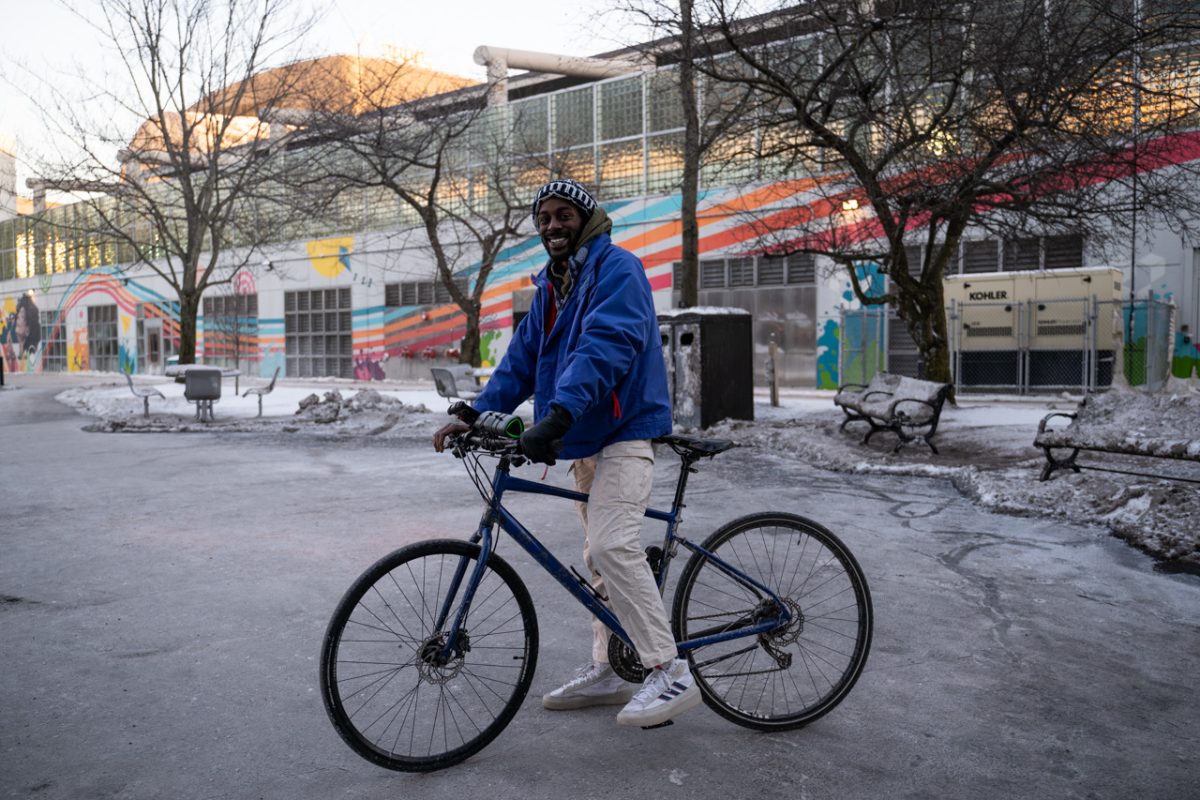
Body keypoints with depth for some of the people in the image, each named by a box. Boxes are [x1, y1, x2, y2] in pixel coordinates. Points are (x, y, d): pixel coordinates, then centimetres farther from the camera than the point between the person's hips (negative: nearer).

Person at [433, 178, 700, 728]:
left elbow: (605, 344, -27)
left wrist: (558, 414, -39)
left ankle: (671, 673, -14)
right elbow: (522, 359, 15)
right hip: (587, 437, 9)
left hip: (625, 430, -9)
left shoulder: (616, 268, -11)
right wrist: (475, 414, 2)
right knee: (598, 557, 13)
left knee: (613, 546, -21)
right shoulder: (550, 285, 17)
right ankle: (605, 672, 23)